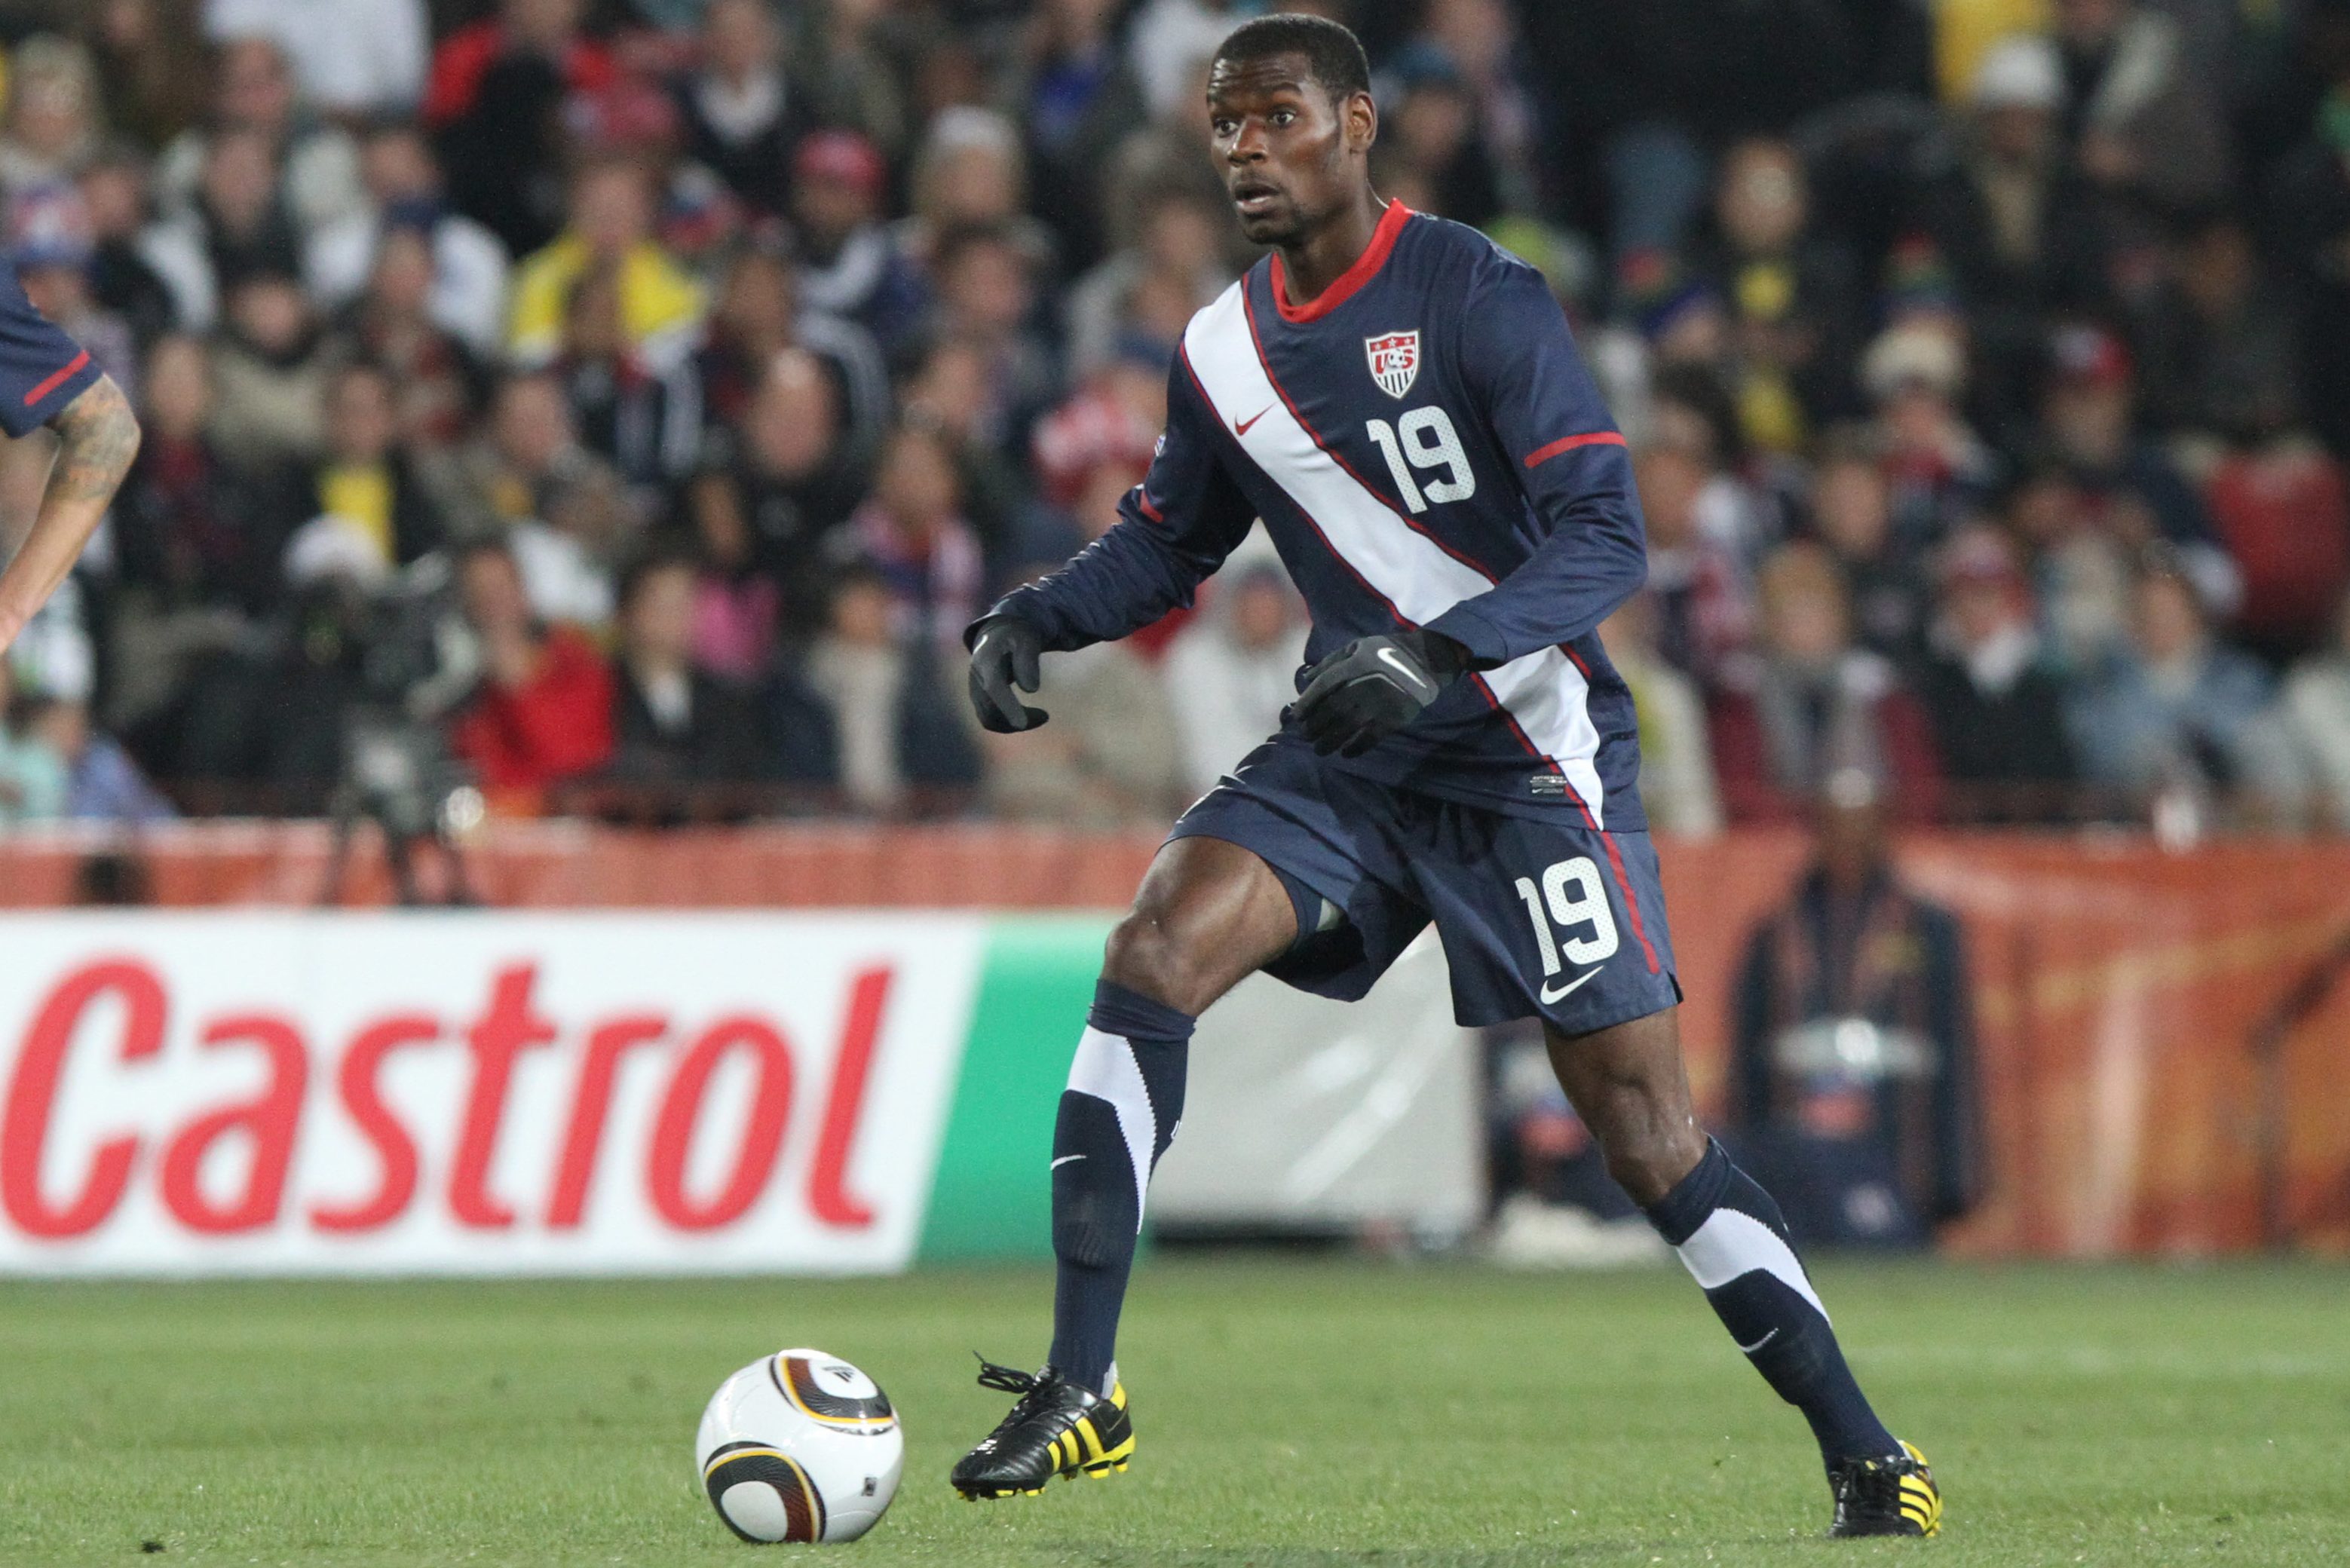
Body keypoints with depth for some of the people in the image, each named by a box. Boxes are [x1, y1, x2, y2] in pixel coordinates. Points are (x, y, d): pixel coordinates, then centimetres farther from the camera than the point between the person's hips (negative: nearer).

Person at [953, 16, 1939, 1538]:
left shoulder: (1481, 298, -14)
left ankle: (1866, 1453, 2)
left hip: (1532, 755, -5)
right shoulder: (1224, 351, 5)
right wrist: (1030, 618, 1)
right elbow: (1166, 544, 21)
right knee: (1154, 951, -17)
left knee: (1647, 1126, -8)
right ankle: (1081, 1391, -16)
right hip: (1348, 756, 5)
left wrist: (1438, 653, -35)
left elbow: (1607, 537, -21)